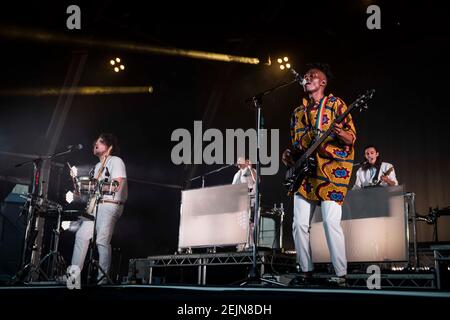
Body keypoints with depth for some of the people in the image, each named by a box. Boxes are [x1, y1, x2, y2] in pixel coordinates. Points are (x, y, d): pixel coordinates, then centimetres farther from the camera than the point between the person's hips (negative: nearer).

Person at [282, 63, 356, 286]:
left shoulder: (335, 104, 3)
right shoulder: (298, 112, 19)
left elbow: (352, 137, -3)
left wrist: (340, 133, -25)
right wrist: (290, 156, 3)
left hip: (331, 169, -6)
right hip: (305, 172, 6)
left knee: (331, 222, -14)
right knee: (299, 224, 1)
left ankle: (341, 274, -4)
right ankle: (306, 271, 13)